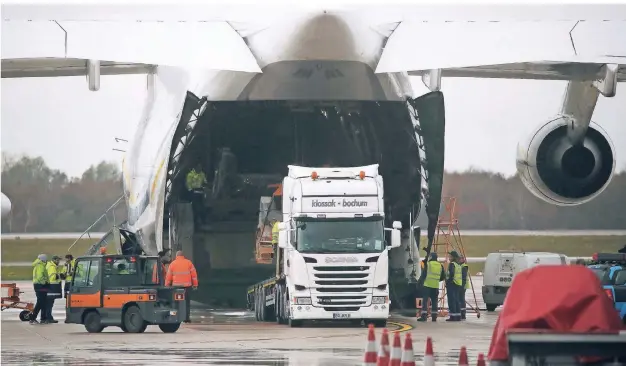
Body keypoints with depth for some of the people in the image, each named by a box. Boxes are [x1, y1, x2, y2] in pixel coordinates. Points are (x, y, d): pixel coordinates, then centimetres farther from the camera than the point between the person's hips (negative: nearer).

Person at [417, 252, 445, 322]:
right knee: (434, 301, 10)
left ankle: (423, 316, -12)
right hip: (436, 286, 4)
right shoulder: (440, 266, 8)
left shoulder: (428, 264, -5)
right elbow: (443, 277, 13)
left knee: (425, 301, -3)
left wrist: (419, 281, 6)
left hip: (427, 285, -4)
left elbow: (423, 274, -7)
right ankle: (434, 317, 8)